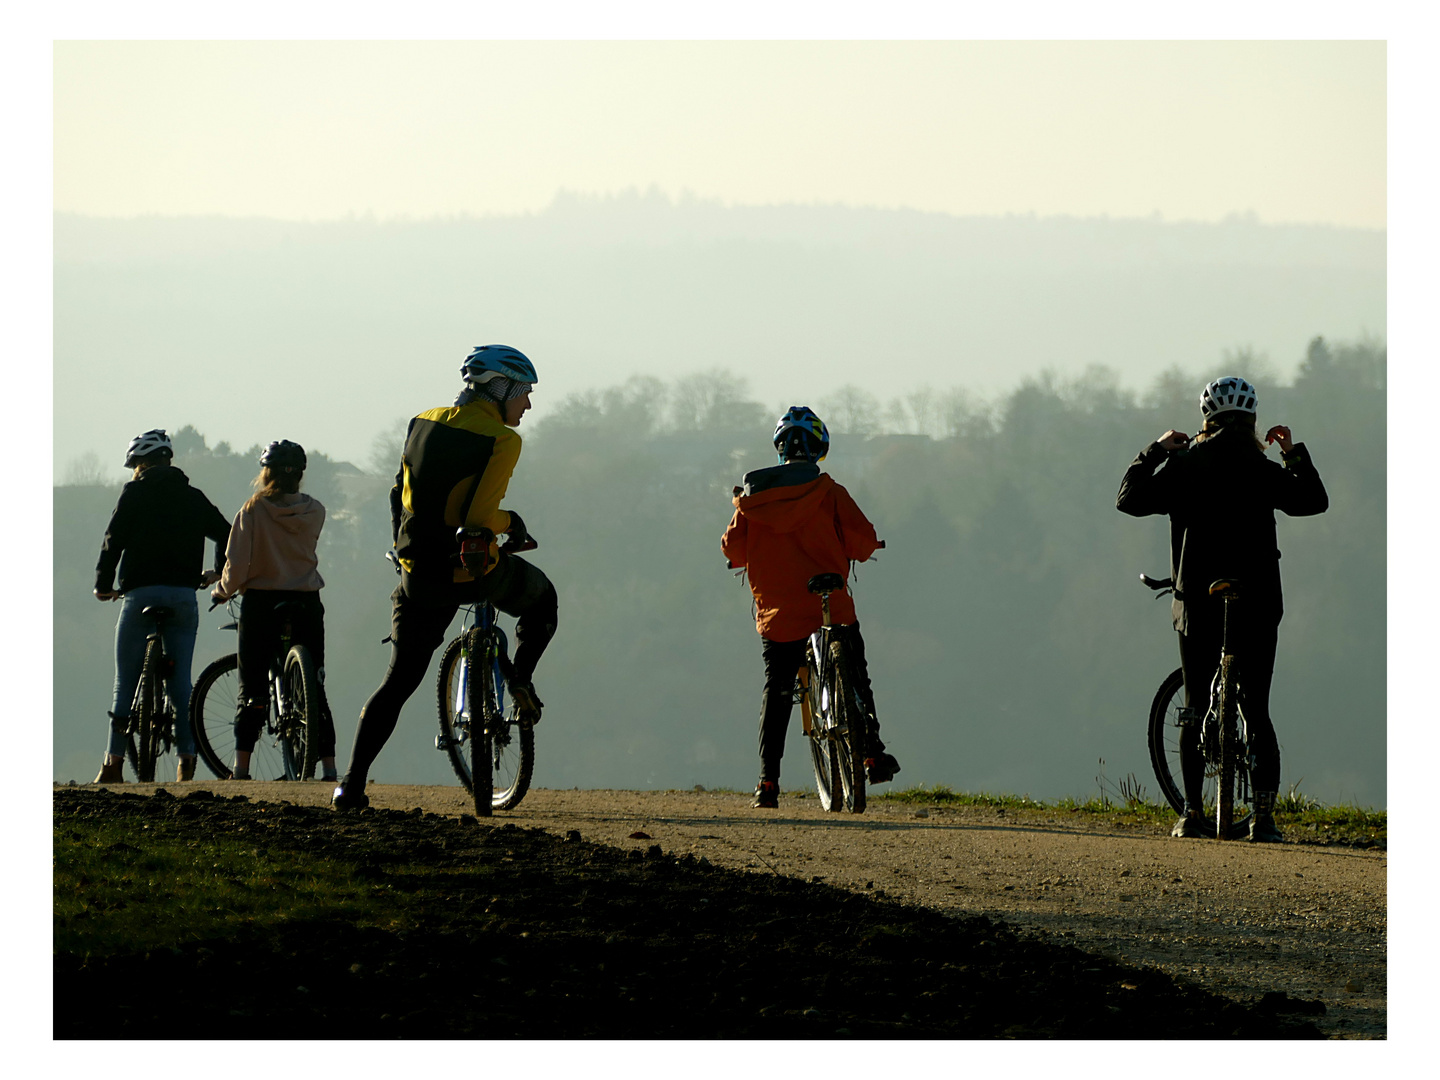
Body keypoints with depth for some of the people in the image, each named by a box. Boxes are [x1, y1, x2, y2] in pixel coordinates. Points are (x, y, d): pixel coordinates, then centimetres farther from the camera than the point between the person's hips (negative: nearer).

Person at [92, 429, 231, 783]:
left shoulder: (135, 493, 0)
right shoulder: (193, 498, 12)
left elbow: (114, 540, -4)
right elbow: (226, 535, 14)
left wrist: (103, 584, 7)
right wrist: (218, 574, 30)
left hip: (141, 593, -3)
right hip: (184, 595, 3)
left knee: (126, 683, 1)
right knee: (180, 682, 7)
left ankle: (113, 766, -1)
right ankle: (186, 761, -1)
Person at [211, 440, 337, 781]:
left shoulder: (253, 511, -10)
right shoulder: (314, 511, -1)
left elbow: (237, 565, -12)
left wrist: (223, 590, 7)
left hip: (261, 604, -2)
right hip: (307, 605, 2)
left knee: (252, 690, 4)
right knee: (315, 689, 8)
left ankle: (241, 767, 0)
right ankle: (328, 767, 2)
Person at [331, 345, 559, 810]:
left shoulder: (422, 424, 9)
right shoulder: (502, 440, -10)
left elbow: (400, 496, 17)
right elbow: (480, 518, -18)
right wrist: (510, 523, 3)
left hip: (420, 575, 4)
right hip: (477, 569, -4)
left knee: (399, 681, 9)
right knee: (542, 598, 29)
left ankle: (352, 784, -1)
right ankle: (521, 676, 10)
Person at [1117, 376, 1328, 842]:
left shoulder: (1183, 468, -3)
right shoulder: (1264, 472, -2)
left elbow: (1129, 500, 5)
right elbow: (1315, 501, 12)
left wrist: (1155, 451, 14)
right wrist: (1295, 453, 19)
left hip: (1198, 605, 0)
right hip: (1258, 607, 0)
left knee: (1195, 711, 9)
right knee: (1257, 711, 4)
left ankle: (1191, 814, 5)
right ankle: (1264, 816, -5)